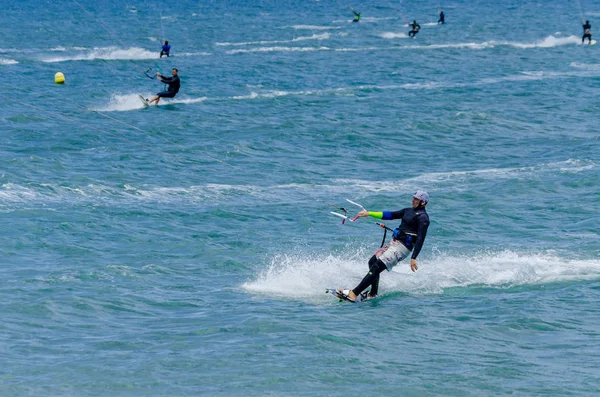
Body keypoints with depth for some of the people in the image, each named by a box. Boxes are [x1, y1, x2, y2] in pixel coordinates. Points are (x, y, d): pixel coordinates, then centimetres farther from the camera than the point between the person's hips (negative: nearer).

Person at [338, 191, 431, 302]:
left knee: (376, 267, -17)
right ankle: (373, 294, 21)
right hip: (393, 243, 10)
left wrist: (413, 258, -28)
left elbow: (420, 239, -20)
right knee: (372, 262, 18)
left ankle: (354, 294, -22)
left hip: (401, 247, -10)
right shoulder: (409, 211, 15)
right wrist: (369, 213, 17)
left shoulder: (422, 218, -13)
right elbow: (390, 215, 20)